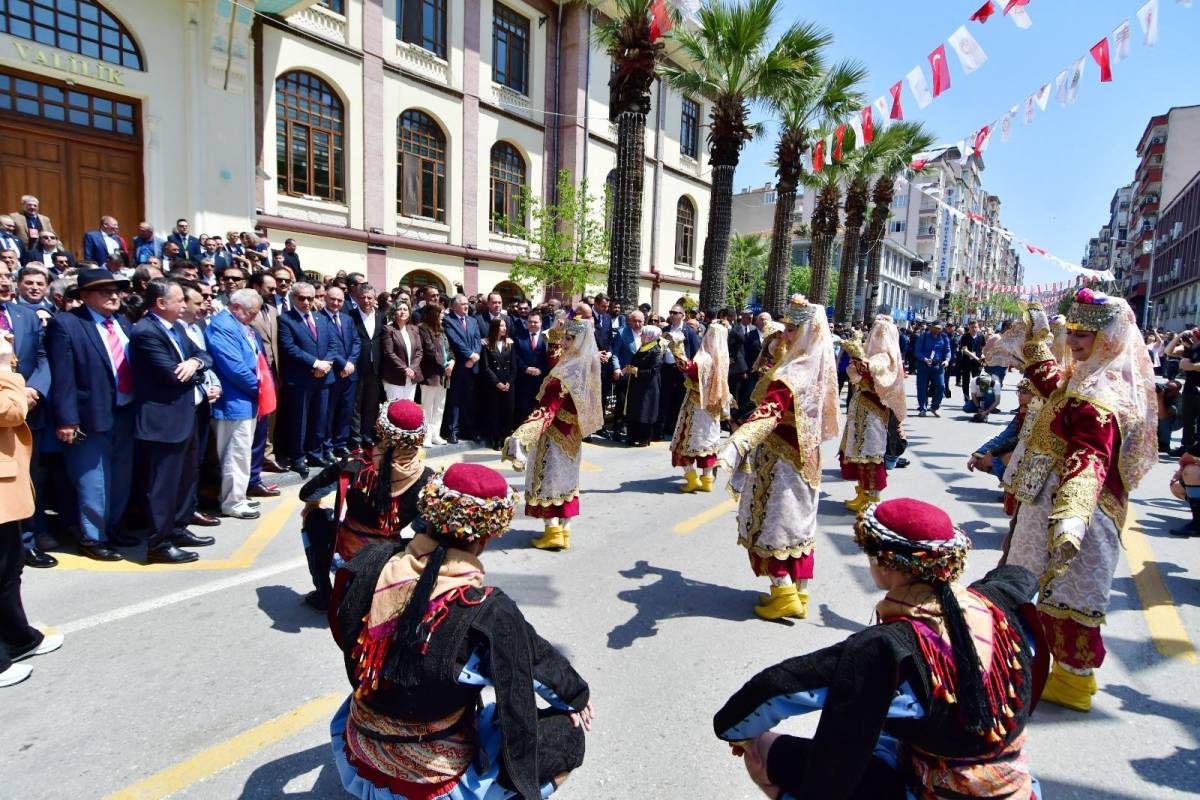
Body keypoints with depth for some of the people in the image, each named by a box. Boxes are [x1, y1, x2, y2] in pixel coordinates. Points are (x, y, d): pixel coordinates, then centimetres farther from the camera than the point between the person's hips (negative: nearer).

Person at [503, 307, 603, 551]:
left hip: (555, 434, -8)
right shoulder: (585, 365, 0)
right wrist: (555, 333, 13)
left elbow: (546, 410, -34)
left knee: (548, 480, 5)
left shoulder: (565, 374, -25)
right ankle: (563, 531, 23)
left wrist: (522, 436, -40)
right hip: (572, 434, 8)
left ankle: (553, 533, 10)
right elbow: (554, 359, 20)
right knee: (565, 478, 15)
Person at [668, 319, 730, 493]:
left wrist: (677, 351, -40)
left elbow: (689, 367, -38)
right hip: (713, 407, 7)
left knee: (688, 440, 3)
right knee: (707, 441, 13)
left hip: (697, 405, -7)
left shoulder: (704, 357, -19)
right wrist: (724, 406, 23)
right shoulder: (722, 358, 4)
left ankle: (692, 478, 0)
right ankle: (707, 479, 16)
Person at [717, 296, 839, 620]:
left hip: (781, 461, -9)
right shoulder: (816, 369, 4)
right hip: (804, 458, 9)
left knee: (771, 524, 5)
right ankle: (799, 594, 25)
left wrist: (734, 447, -54)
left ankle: (784, 595, 12)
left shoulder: (791, 375, -24)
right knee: (798, 524, 14)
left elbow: (766, 415, -40)